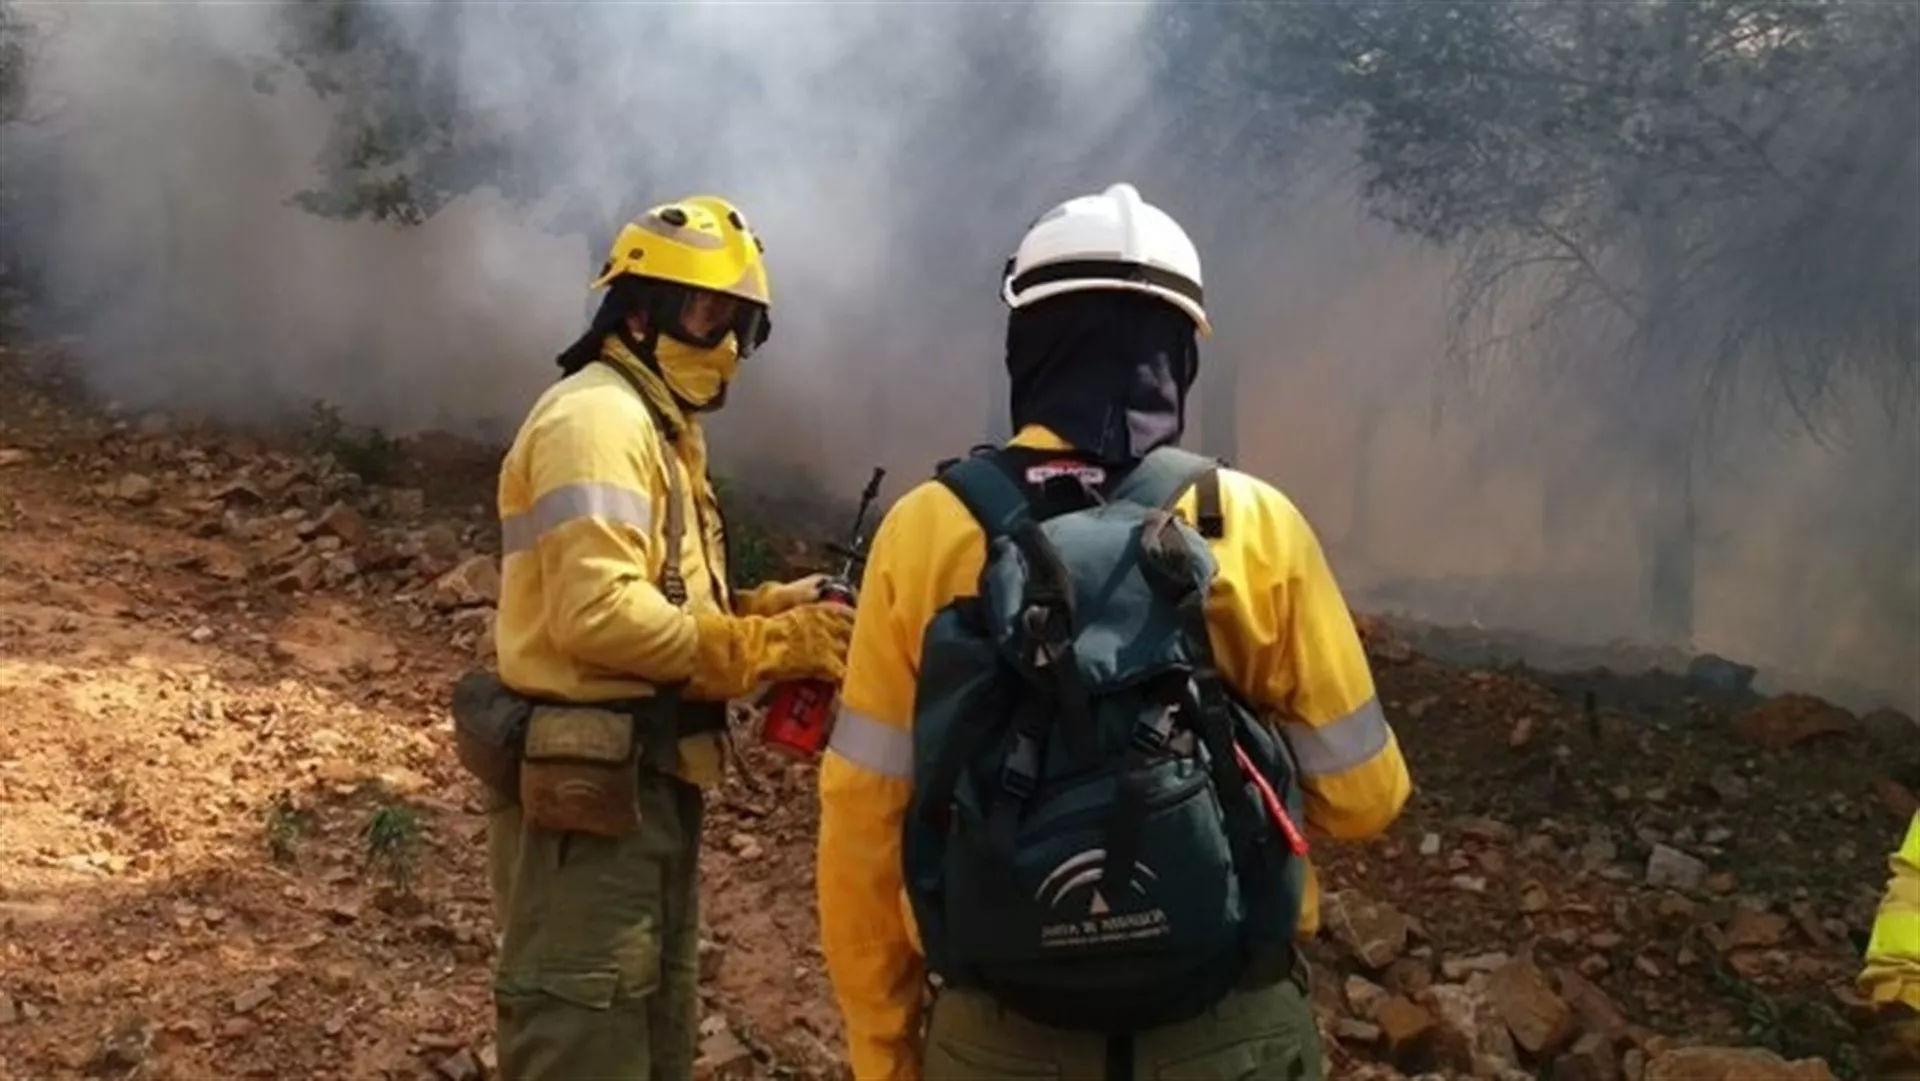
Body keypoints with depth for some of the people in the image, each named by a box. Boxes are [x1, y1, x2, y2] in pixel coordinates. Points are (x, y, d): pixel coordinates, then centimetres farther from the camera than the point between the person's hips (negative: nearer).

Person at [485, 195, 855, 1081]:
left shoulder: (660, 431, 19)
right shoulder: (598, 416, -13)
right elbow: (599, 613, -24)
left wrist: (764, 609, 0)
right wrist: (774, 646, -20)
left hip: (648, 790, 11)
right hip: (590, 790, -11)